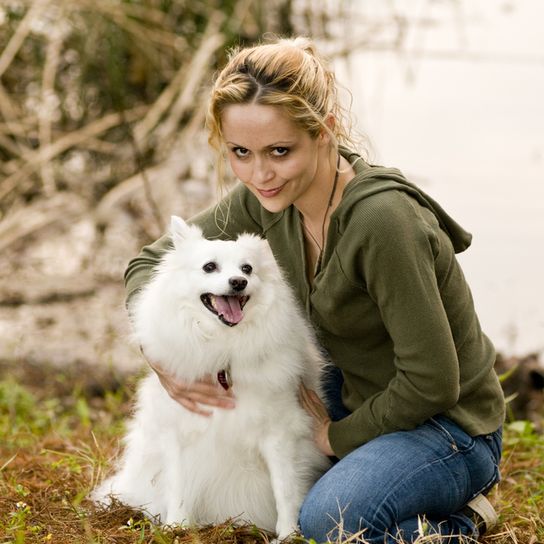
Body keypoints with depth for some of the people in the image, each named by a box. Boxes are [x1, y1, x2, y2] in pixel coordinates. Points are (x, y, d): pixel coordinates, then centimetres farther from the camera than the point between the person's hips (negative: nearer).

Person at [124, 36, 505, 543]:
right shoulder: (268, 196, -8)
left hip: (448, 424, -8)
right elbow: (150, 261, 4)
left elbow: (433, 382, -27)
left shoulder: (381, 219, -30)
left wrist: (338, 437, -12)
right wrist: (161, 356, -14)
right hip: (362, 400, 8)